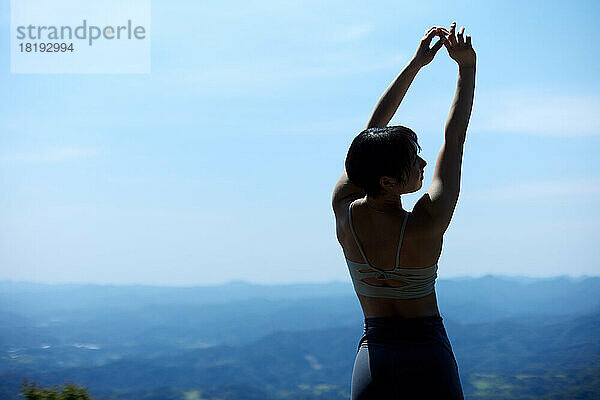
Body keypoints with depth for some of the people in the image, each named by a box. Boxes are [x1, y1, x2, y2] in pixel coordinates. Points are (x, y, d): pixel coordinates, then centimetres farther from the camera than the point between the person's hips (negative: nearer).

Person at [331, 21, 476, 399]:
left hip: (371, 360, 4)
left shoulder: (345, 212, -6)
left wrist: (415, 64, 12)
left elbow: (372, 129, 6)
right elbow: (455, 139, -6)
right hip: (429, 360, -4)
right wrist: (467, 67, 3)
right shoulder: (426, 226, -17)